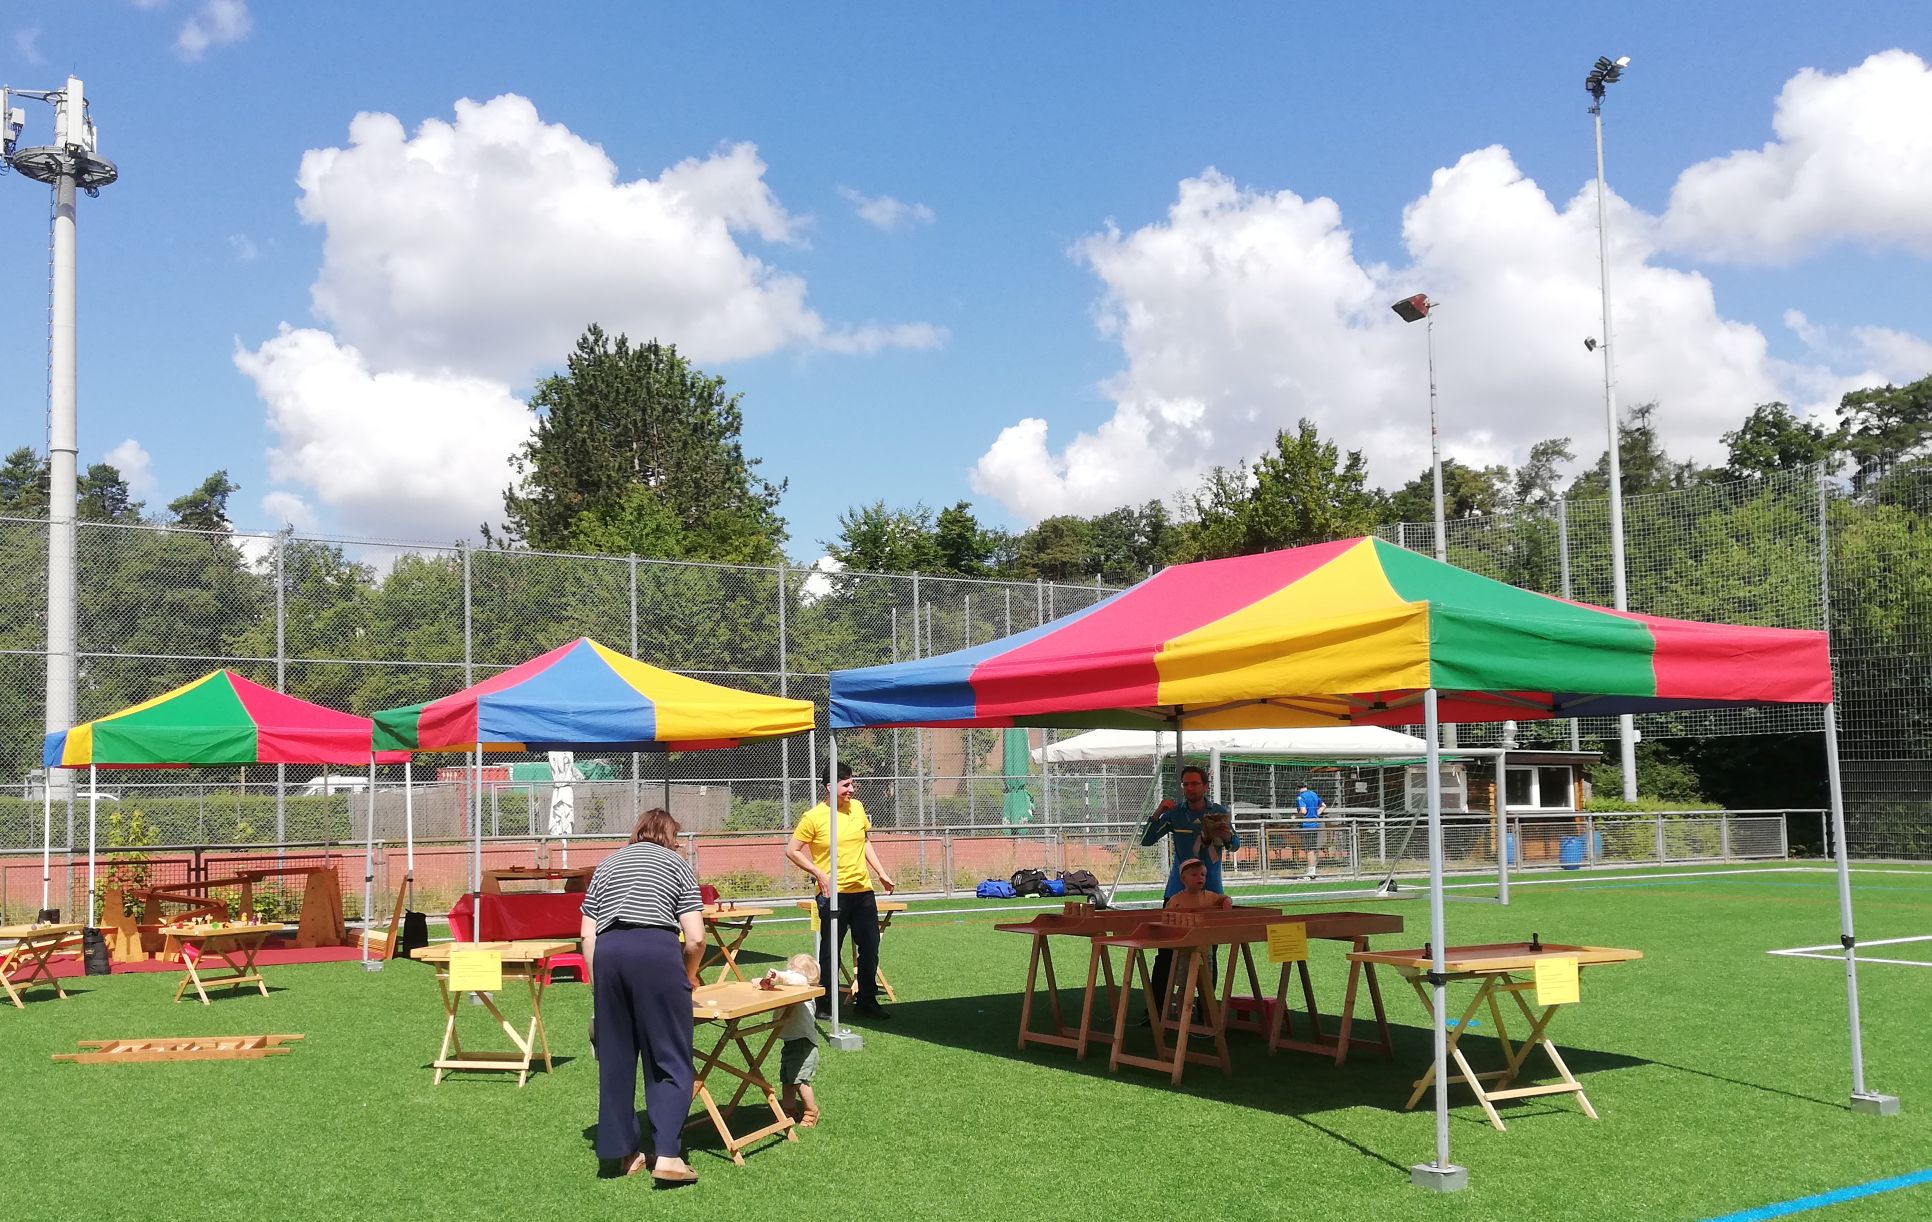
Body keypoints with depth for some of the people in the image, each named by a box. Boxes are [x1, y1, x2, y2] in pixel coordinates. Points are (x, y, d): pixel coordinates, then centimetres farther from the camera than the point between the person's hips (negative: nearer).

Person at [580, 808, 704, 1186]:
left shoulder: (607, 864, 27)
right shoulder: (676, 863, 17)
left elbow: (587, 934, 18)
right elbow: (695, 938, 8)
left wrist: (598, 981, 21)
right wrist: (688, 975, 24)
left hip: (607, 952, 3)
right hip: (657, 950, -3)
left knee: (615, 1058, 13)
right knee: (669, 1059, 2)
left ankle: (623, 1152, 19)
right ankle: (667, 1154, -7)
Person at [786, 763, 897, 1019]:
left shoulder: (857, 807, 7)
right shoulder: (814, 817, -10)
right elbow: (792, 850, -7)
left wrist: (882, 874, 16)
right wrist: (819, 874, -13)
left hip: (863, 890, 6)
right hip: (833, 893, -6)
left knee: (870, 949, 11)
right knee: (830, 952, 1)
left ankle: (867, 1000, 24)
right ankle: (824, 1006, 12)